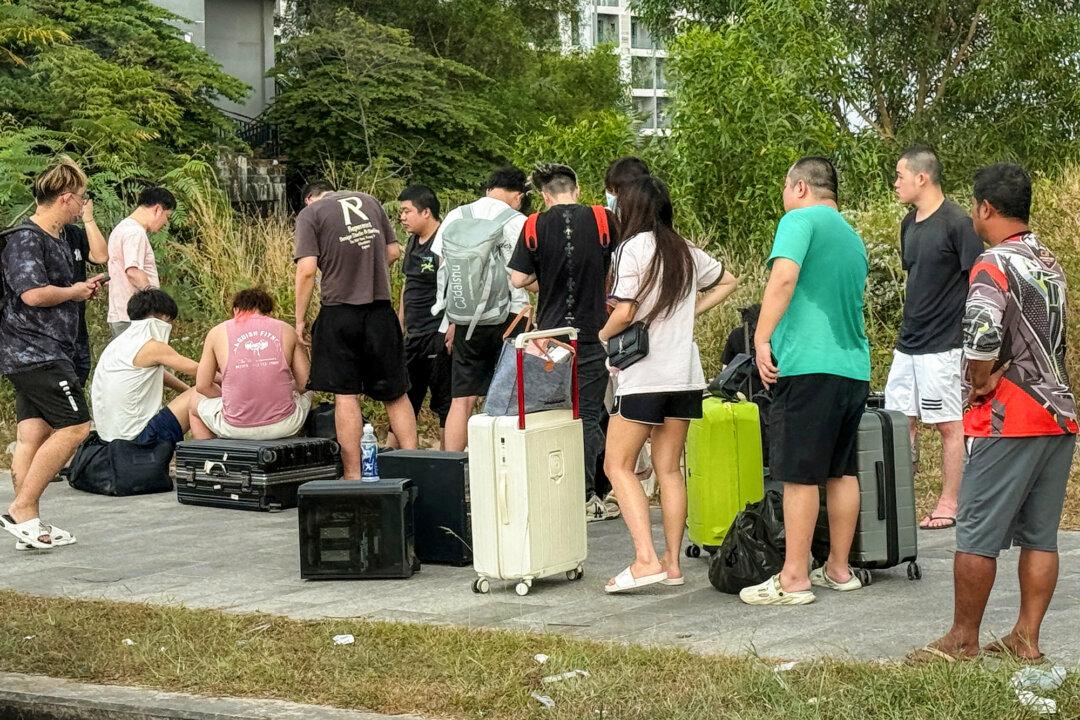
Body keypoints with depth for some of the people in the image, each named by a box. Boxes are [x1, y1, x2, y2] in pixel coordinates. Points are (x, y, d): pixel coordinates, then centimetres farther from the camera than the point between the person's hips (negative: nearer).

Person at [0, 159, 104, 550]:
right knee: (74, 427, -12)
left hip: (41, 354, 10)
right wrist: (73, 292, -10)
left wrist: (82, 287, 12)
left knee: (33, 435, 6)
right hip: (35, 352, -10)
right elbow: (33, 294, -25)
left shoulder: (56, 240, 18)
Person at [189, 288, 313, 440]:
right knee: (306, 393, 37)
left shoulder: (218, 332, 5)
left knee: (196, 403, 32)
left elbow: (202, 386, 7)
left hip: (236, 427, -1)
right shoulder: (286, 330, 7)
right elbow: (304, 382, 8)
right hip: (283, 426, 1)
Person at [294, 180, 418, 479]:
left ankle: (353, 475, 0)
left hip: (340, 312, -4)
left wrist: (300, 319, -3)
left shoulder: (309, 213, 0)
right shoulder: (369, 201, 15)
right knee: (395, 393, 11)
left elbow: (306, 270, -10)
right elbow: (393, 251, 15)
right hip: (381, 310, 4)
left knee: (346, 395, 0)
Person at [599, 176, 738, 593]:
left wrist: (602, 335, 1)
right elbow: (728, 282, 26)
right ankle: (672, 562, 10)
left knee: (618, 466, -1)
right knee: (669, 468, 11)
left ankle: (645, 559, -13)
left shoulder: (634, 248, -10)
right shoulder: (686, 251, 11)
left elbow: (625, 312, -17)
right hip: (685, 375, 7)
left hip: (644, 376, -7)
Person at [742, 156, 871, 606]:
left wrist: (762, 339, -20)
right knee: (842, 471, 14)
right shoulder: (853, 239, 22)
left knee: (799, 475, -5)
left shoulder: (800, 220, -3)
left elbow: (784, 275, -19)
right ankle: (839, 570, 20)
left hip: (809, 364, -8)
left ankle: (793, 580, -3)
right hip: (854, 366, 8)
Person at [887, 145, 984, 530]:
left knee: (949, 425, 0)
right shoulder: (910, 224, 12)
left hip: (944, 345, -8)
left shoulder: (957, 223, -13)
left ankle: (949, 505, 7)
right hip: (908, 343, 8)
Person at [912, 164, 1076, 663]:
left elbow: (983, 332, -27)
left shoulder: (993, 265, -12)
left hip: (1009, 419, -8)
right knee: (1039, 536, 9)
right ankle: (1026, 639, 12)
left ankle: (963, 639, 6)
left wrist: (980, 382, -11)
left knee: (977, 534, 0)